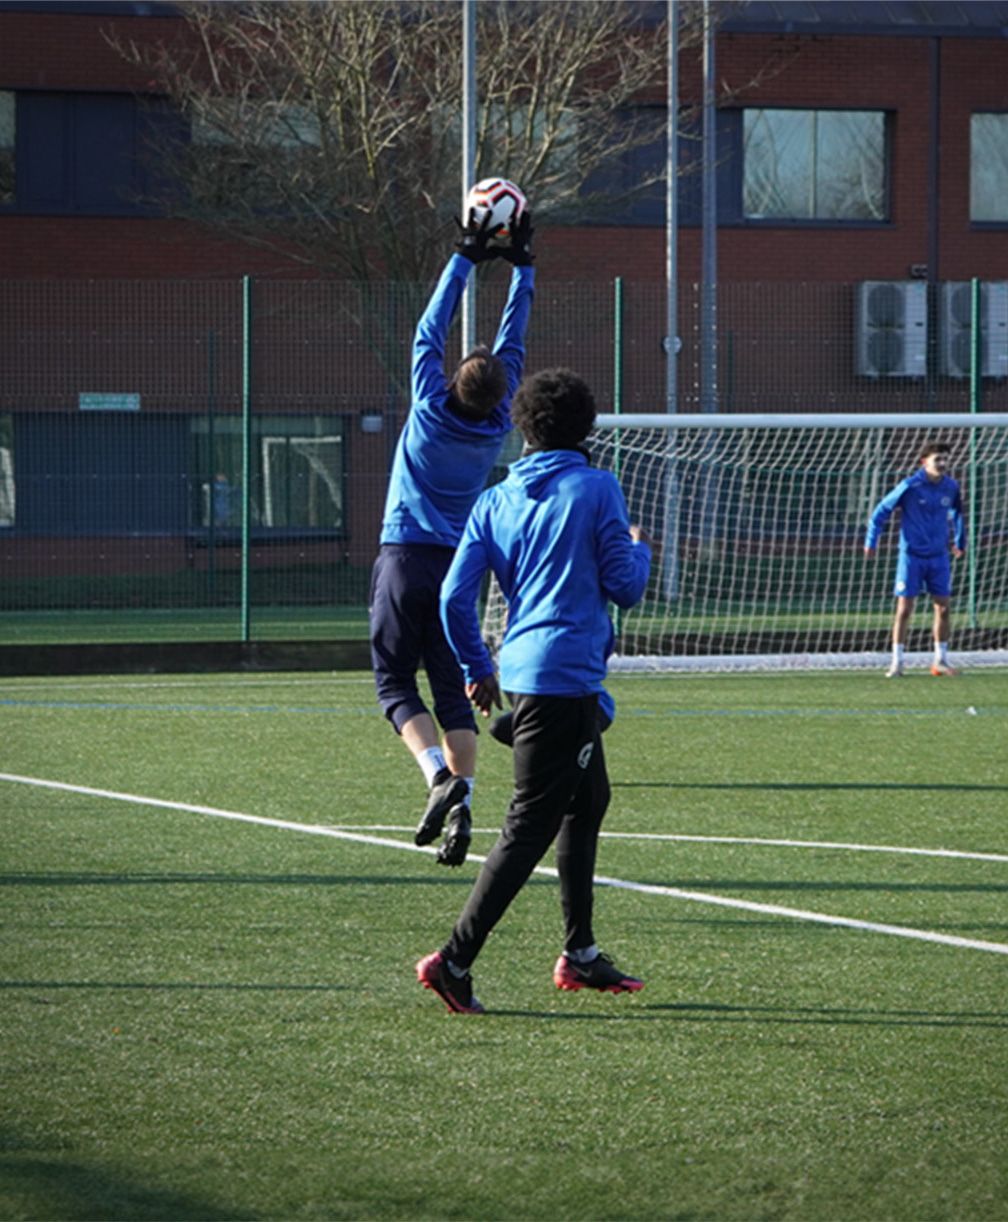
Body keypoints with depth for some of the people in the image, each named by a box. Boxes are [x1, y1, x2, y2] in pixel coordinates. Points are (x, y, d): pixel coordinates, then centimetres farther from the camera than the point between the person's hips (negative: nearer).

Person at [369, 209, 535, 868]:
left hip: (405, 560, -3)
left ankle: (441, 776, -21)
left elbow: (430, 332, 1)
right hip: (458, 565, 3)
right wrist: (521, 265, 17)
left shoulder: (432, 410, -9)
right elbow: (512, 345, 10)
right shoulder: (497, 425, -1)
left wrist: (468, 258, 8)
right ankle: (462, 805, -10)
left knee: (396, 681, 2)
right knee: (454, 690, 4)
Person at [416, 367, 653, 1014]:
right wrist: (641, 551, 15)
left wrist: (478, 668, 19)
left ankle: (580, 953, 25)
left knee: (589, 800, 22)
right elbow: (624, 586, -7)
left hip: (522, 670, 7)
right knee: (530, 826, -7)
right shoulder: (597, 489, -6)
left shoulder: (495, 501, 9)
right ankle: (454, 960, -13)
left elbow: (455, 596, 5)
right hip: (567, 675, -7)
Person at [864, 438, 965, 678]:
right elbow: (881, 511, -4)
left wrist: (959, 541, 28)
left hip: (939, 556, 4)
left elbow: (957, 513, 22)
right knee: (904, 609, -4)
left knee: (943, 607, 3)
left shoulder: (951, 487, 0)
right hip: (911, 556, -4)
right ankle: (897, 662, 3)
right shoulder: (910, 486, -13)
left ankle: (941, 659, 16)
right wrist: (871, 541, -3)